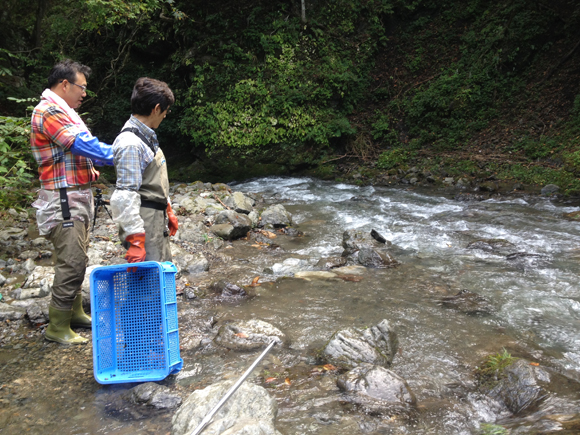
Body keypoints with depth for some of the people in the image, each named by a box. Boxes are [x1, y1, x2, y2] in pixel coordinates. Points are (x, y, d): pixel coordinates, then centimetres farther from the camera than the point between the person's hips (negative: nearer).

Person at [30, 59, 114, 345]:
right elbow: (83, 144, -25)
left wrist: (88, 169, 10)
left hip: (77, 197, 11)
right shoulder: (49, 112, -16)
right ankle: (57, 328, 3)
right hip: (64, 200, -11)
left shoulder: (61, 111, 19)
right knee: (72, 263, -8)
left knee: (77, 259, 18)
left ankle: (75, 312, 31)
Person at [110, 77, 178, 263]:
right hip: (144, 226, -10)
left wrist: (168, 211, 26)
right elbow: (125, 197, -24)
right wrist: (135, 241, -26)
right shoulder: (130, 143, -20)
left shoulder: (146, 137, 13)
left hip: (157, 223, 10)